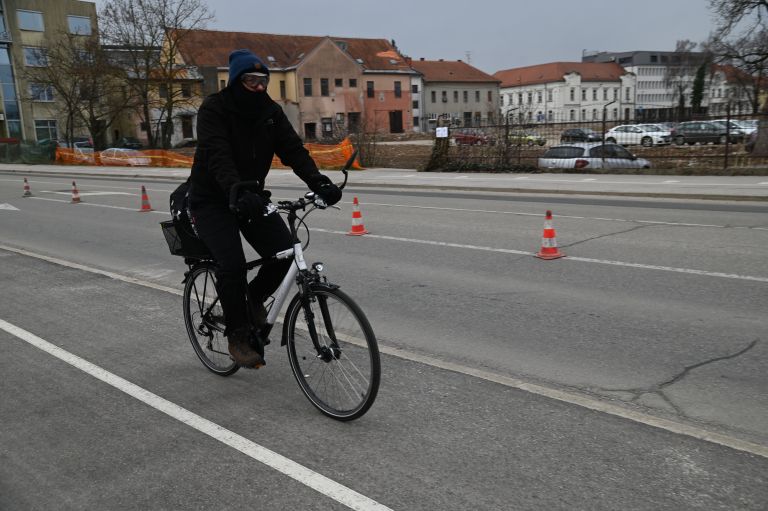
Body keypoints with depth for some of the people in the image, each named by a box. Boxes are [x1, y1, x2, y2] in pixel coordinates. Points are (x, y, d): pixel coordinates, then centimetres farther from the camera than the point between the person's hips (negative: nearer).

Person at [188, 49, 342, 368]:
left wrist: (320, 183, -30)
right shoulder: (214, 109, -17)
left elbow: (293, 150, -13)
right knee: (232, 264, -22)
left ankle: (255, 298, 18)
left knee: (284, 253, -13)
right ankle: (237, 336, -2)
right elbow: (218, 157, -32)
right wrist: (239, 193, -50)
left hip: (251, 196, 5)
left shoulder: (271, 112, -1)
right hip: (213, 200, -5)